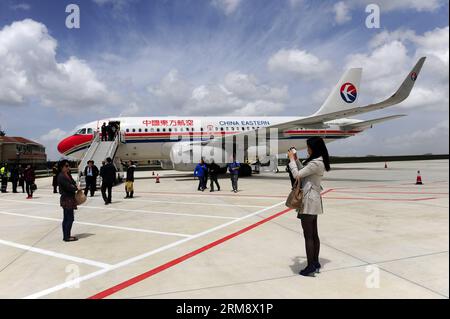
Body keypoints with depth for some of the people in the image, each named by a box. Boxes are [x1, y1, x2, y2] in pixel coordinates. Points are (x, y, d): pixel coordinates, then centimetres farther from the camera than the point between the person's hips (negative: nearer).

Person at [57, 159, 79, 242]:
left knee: (66, 218, 13)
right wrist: (77, 188, -6)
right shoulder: (61, 176, -15)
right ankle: (67, 237, 1)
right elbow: (68, 187, -20)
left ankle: (66, 236, 21)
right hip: (67, 199, -10)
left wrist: (76, 187, -6)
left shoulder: (68, 175, 13)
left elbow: (73, 183, 14)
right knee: (70, 218, -6)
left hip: (69, 199, 10)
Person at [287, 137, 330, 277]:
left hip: (309, 201, -10)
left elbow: (297, 175, -19)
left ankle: (311, 266, 6)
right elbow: (304, 172, 18)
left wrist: (291, 159, -8)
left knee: (308, 236, -2)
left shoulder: (315, 163, -19)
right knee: (314, 234, 15)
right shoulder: (318, 161, 11)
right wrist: (296, 159, 11)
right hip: (312, 200, 10)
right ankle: (315, 263, 24)